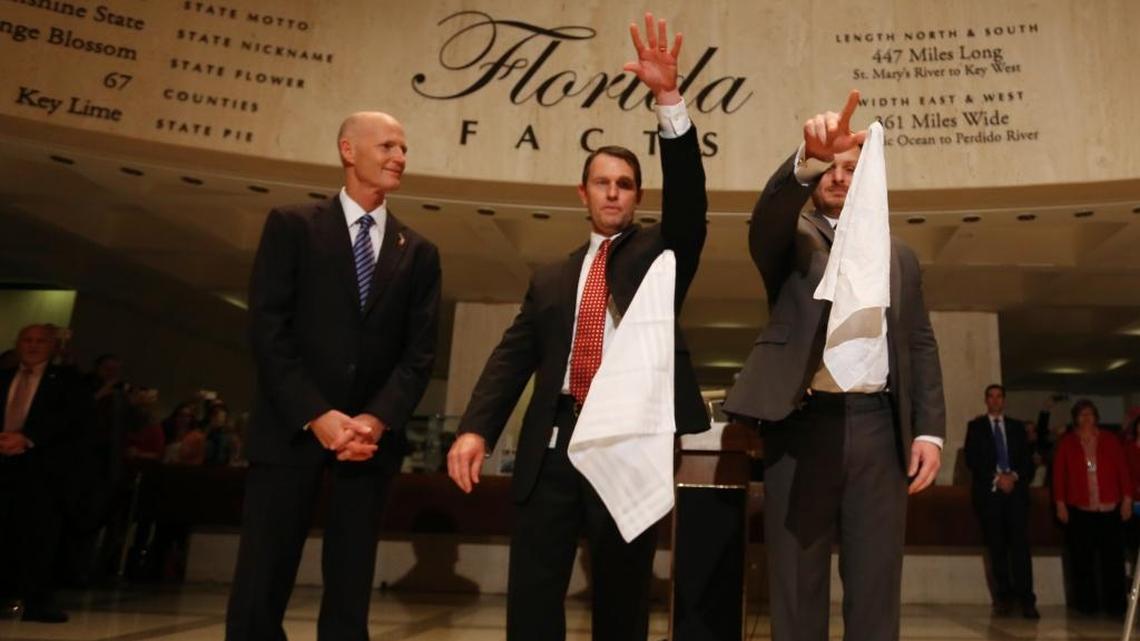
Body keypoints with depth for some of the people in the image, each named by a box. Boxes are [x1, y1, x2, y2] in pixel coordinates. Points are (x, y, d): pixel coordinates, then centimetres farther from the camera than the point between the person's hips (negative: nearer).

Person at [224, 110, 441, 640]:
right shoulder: (292, 225, 3)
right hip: (292, 428, -2)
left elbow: (420, 352, 4)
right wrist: (317, 415, -14)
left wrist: (377, 419, -12)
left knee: (349, 592, 9)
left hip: (371, 435, 3)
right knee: (259, 589, 0)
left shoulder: (418, 252, 11)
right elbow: (267, 330, -5)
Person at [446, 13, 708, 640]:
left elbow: (687, 196, -6)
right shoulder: (550, 279, 15)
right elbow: (512, 358, 6)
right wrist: (475, 428, -9)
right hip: (554, 445, 2)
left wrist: (668, 95, -16)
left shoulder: (659, 253, 11)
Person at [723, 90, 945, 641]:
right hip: (803, 424, -3)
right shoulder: (791, 238, 10)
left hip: (878, 426, 3)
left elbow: (921, 346, 15)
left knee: (875, 586, 5)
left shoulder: (899, 255, 20)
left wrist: (929, 430, 4)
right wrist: (809, 156, -35)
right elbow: (769, 209, -15)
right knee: (797, 584, 4)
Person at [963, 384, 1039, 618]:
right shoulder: (975, 426, 9)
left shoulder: (1017, 427, 15)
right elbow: (972, 459, 0)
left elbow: (1027, 458, 9)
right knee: (997, 547, 1)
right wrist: (996, 478, -10)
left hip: (1016, 491, 1)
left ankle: (1026, 599, -8)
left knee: (1020, 544, -7)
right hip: (989, 492, -1)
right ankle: (1004, 597, 7)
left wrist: (1014, 476, -8)